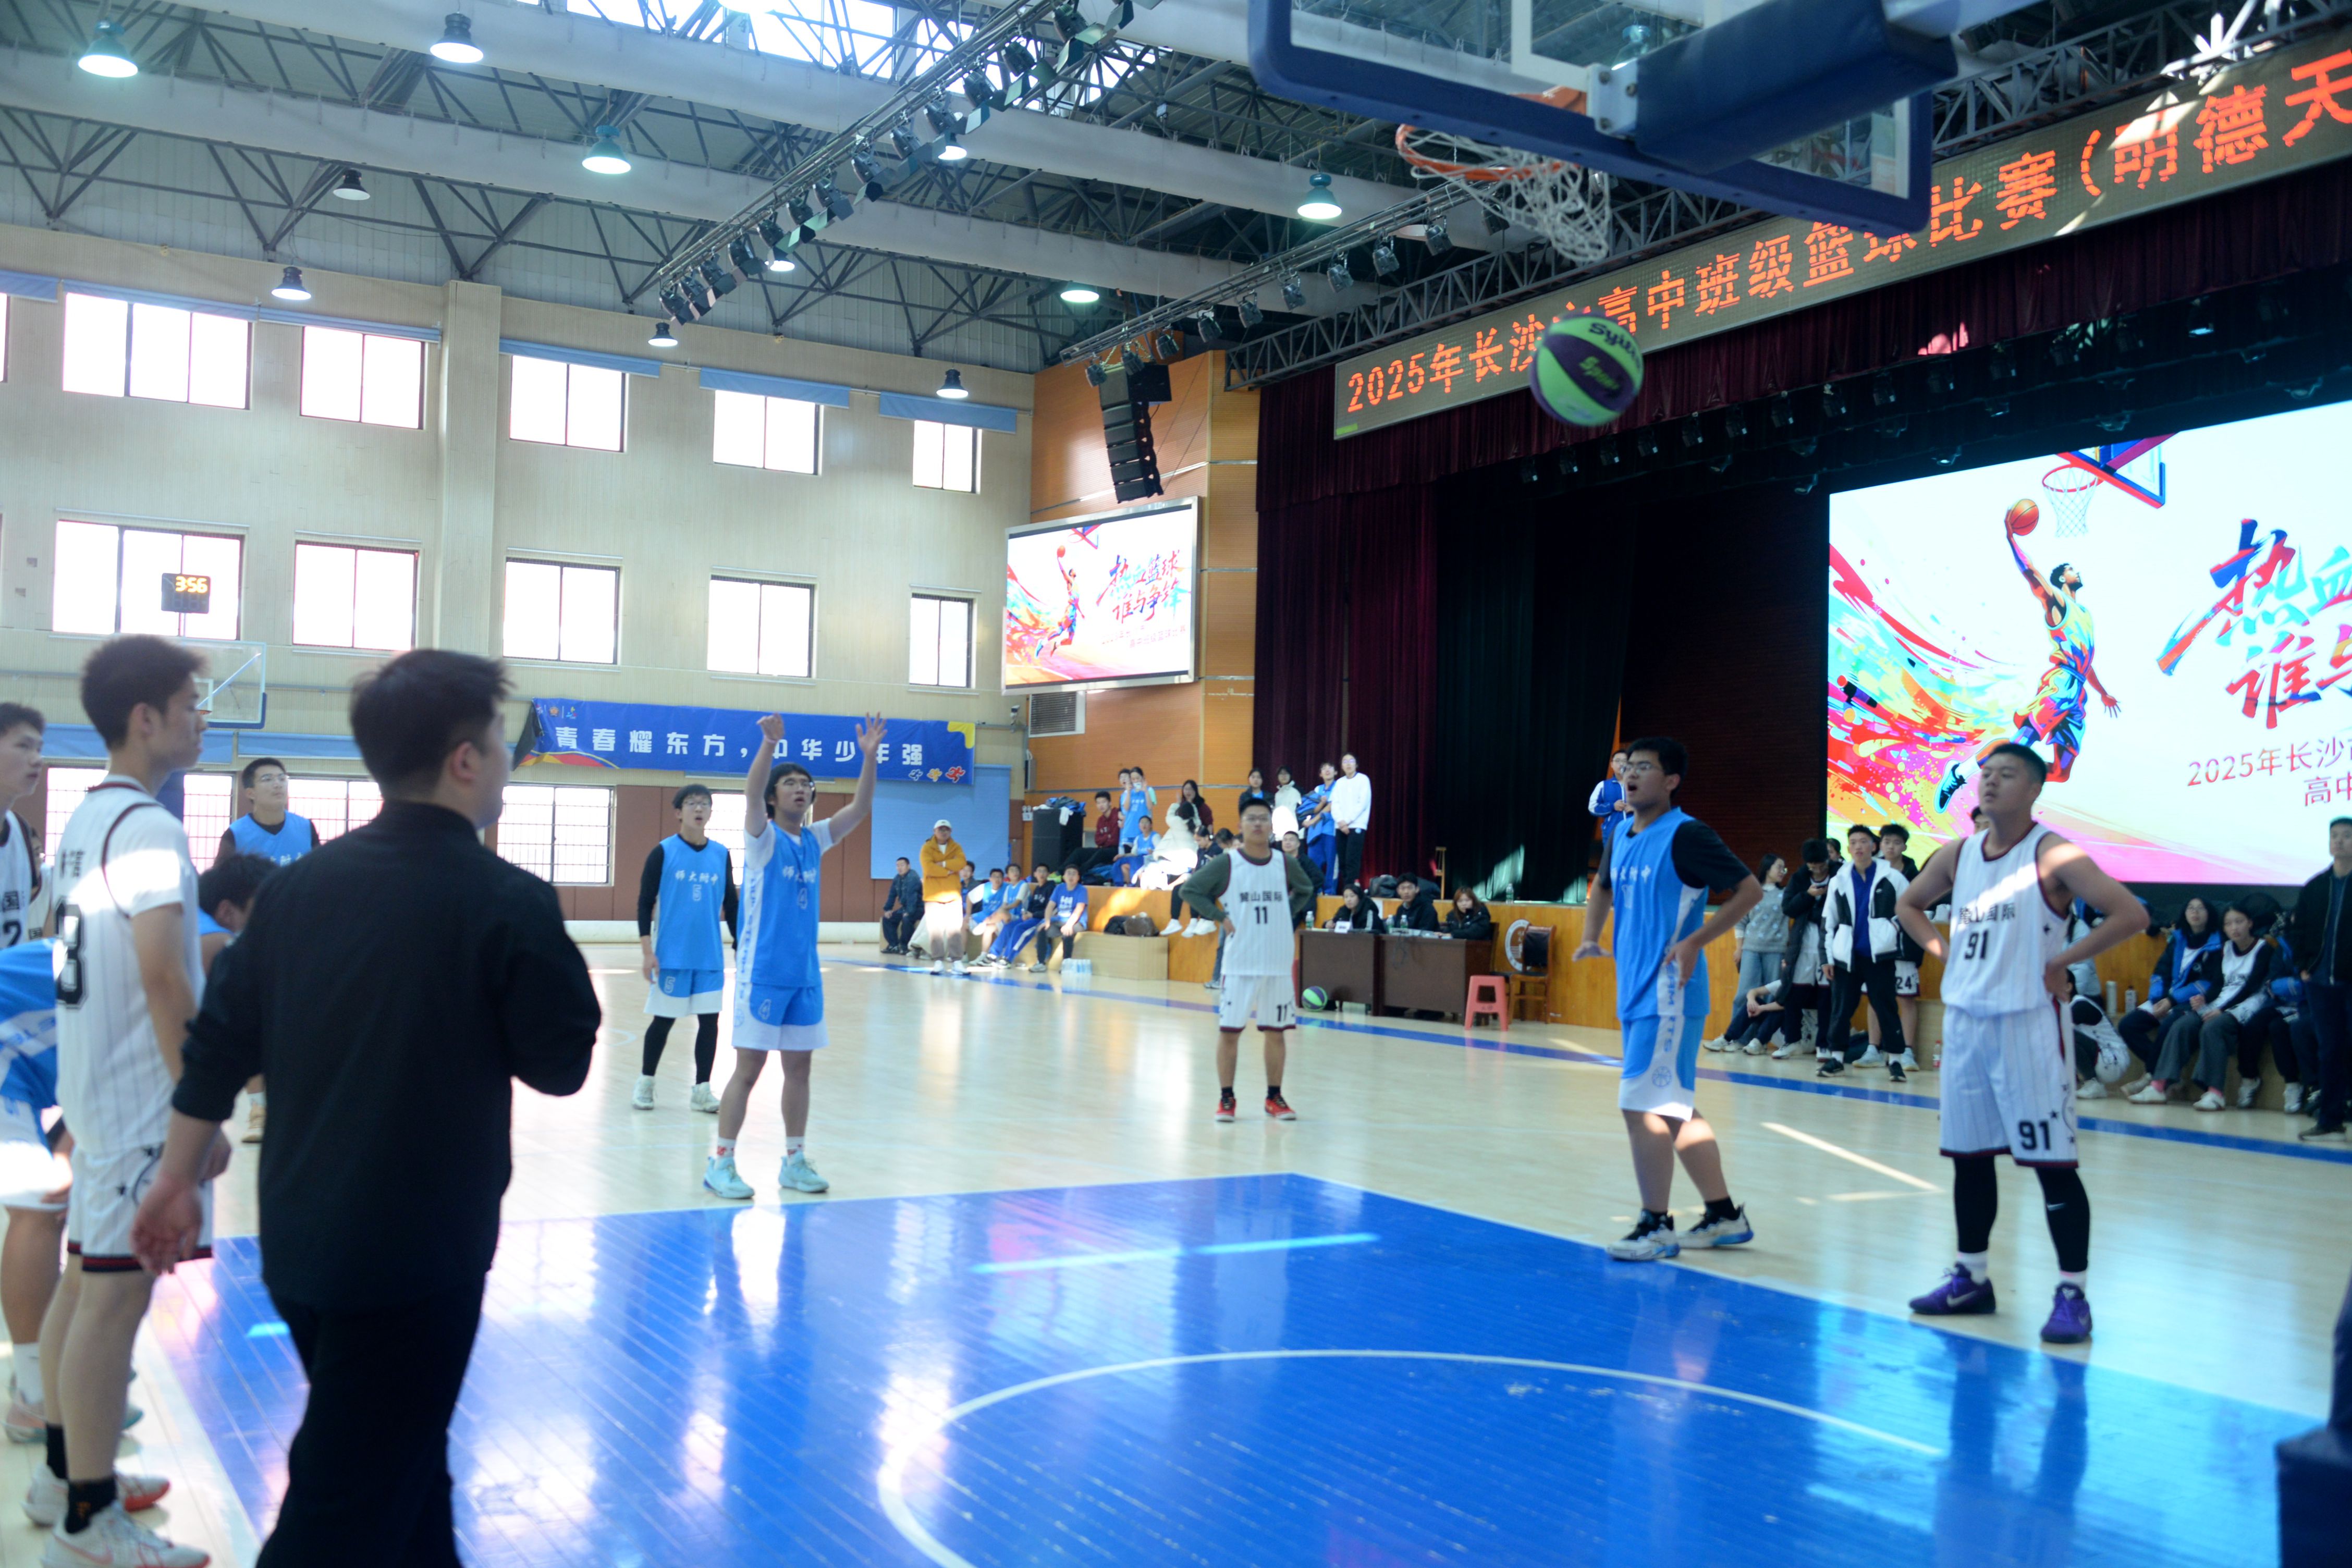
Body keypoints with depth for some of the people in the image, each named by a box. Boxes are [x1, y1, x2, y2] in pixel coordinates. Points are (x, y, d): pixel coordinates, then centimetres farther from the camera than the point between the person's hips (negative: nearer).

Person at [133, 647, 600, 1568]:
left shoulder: (298, 885, 2)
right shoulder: (506, 902, -15)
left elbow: (219, 1043, 7)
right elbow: (562, 1064, -7)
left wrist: (178, 1178, 18)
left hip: (297, 1240, 7)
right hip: (418, 1251, -6)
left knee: (403, 1466, 25)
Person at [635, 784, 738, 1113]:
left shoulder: (721, 855, 6)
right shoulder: (663, 852, -4)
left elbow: (731, 905, 12)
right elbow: (645, 904, -3)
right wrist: (647, 951, -10)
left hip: (710, 957, 3)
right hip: (672, 954, -3)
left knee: (709, 1021, 2)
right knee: (664, 1019, 6)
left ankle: (701, 1091, 12)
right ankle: (645, 1083, 24)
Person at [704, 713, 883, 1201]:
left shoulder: (815, 840, 10)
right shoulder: (763, 839, -6)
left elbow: (860, 808, 2)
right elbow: (752, 793, -24)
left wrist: (869, 756, -11)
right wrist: (769, 744, -39)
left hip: (805, 973, 6)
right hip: (763, 971, -6)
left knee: (799, 1068, 10)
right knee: (748, 1068, -3)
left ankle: (795, 1160, 20)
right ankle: (721, 1164, 5)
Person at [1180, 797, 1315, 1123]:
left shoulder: (1286, 864, 4)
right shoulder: (1227, 864, -6)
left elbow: (1306, 890, 22)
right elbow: (1190, 890, -2)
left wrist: (1287, 916, 8)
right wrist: (1220, 917, -8)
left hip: (1279, 963, 3)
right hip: (1240, 962, -3)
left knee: (1275, 1032, 8)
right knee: (1229, 1031, 0)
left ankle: (1274, 1098, 20)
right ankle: (1226, 1098, 11)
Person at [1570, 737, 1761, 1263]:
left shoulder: (1687, 835, -13)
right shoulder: (1620, 834, 11)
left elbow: (1749, 890, -13)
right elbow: (1604, 888, 28)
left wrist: (1695, 941, -19)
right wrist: (1590, 938, 11)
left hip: (1669, 994, -9)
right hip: (1636, 991, 9)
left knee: (1643, 1106, -9)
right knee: (1674, 1108, 14)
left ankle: (1656, 1227, 2)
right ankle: (1725, 1216, 25)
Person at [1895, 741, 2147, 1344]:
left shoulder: (2052, 855, -11)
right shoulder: (1958, 855, 8)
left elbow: (2131, 915, -18)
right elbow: (1909, 904, 24)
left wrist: (2063, 960, -15)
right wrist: (1944, 952, 10)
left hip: (2028, 1022, -6)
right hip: (1965, 1018, 7)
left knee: (2053, 1160, -3)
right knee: (1968, 1154, 13)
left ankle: (2072, 1294, 4)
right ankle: (1972, 1277, 26)